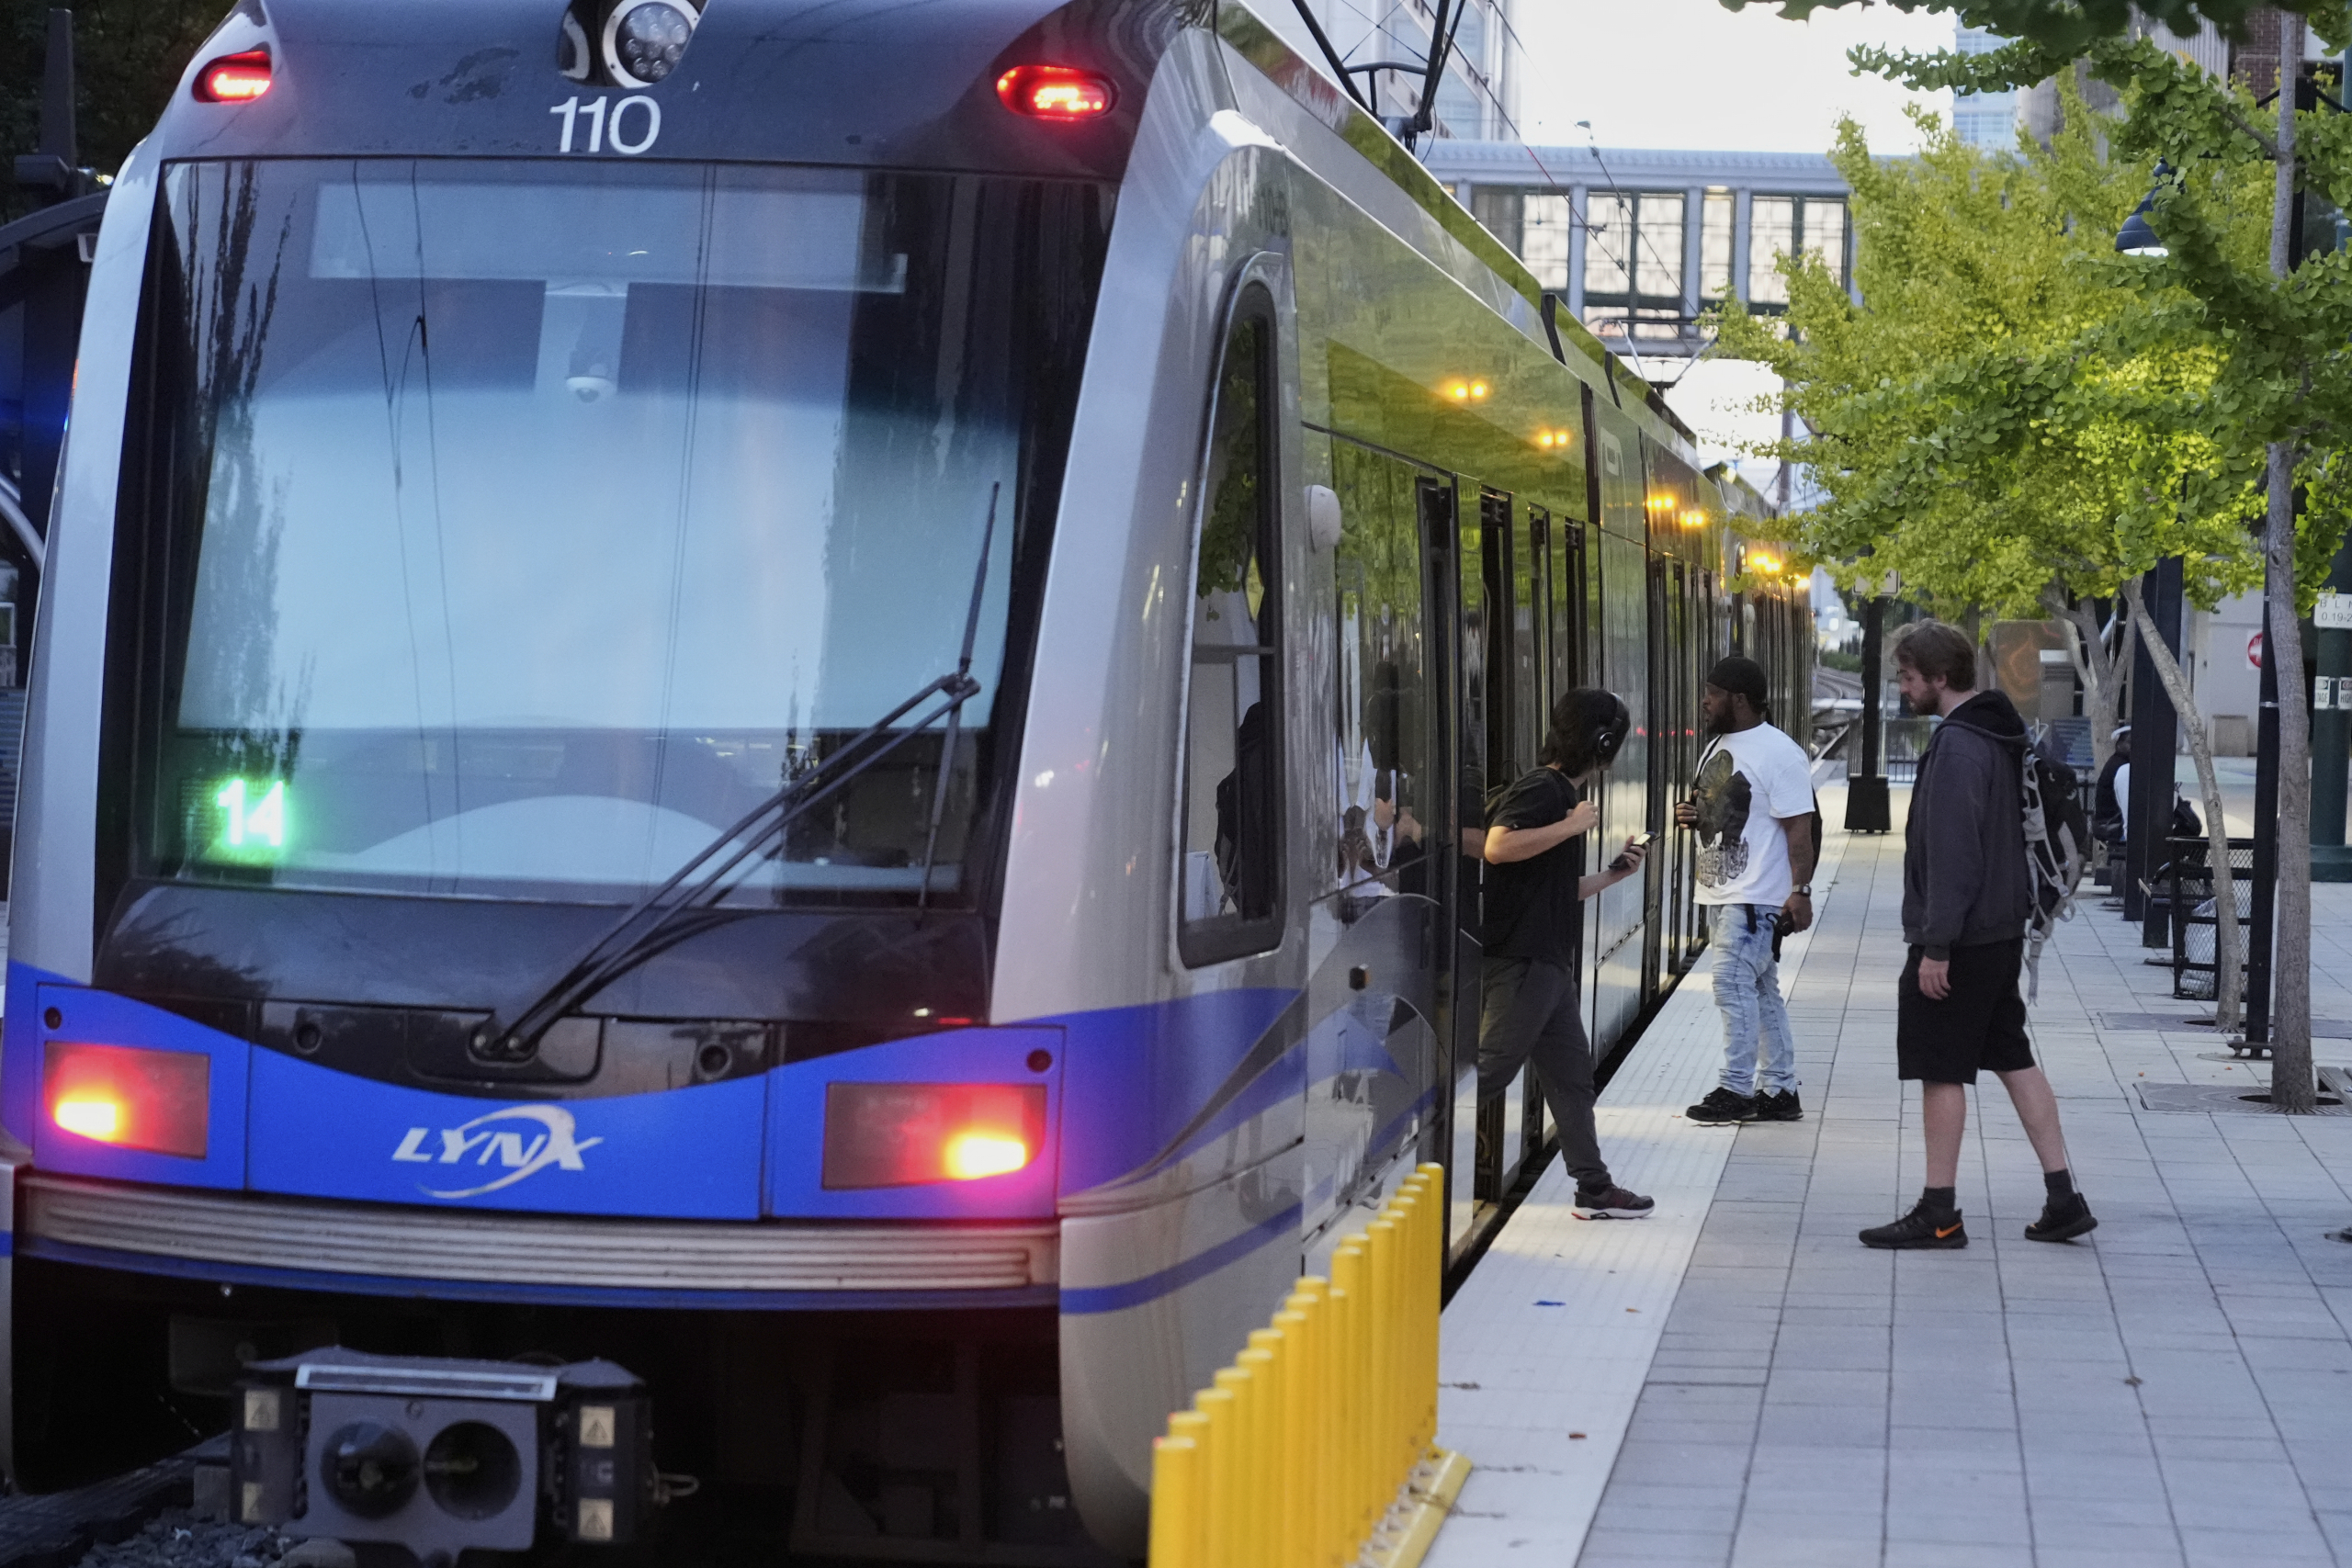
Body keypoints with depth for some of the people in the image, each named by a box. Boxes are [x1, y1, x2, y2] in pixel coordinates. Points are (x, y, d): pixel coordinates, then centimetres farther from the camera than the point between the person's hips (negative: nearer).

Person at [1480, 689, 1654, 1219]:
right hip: (1519, 961, -10)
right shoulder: (1541, 790, -11)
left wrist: (1615, 873, 18)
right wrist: (1572, 826, -22)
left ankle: (1594, 1189, 16)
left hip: (1547, 964, 10)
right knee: (1487, 1072, -10)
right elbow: (1497, 847, -29)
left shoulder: (1562, 795, 20)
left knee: (1571, 1074, 11)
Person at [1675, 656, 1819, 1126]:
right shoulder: (1718, 747, 16)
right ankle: (1780, 1092, 16)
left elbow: (1799, 827, -17)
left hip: (1755, 896, -10)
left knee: (1734, 984, -13)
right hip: (1721, 893, 10)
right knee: (1760, 991, 12)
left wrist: (1800, 891, -22)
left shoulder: (1777, 753, -13)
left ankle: (1736, 1089, -8)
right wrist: (1693, 816, 7)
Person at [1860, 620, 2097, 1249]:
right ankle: (2063, 1200, 14)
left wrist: (1936, 946, -21)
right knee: (2015, 1060, 13)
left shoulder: (1958, 745, -19)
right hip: (2000, 932, 10)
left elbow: (1952, 854, -23)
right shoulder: (1995, 736, 13)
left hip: (1959, 939, -10)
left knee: (1940, 1071, -2)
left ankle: (1938, 1214, 4)